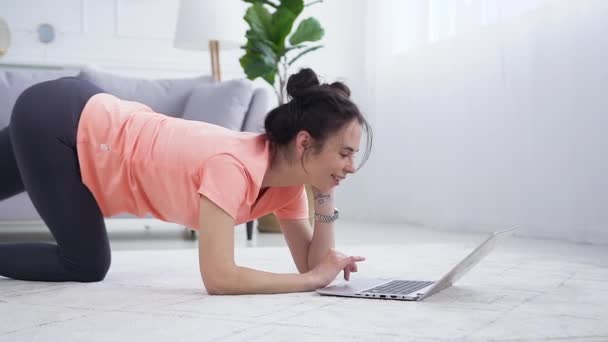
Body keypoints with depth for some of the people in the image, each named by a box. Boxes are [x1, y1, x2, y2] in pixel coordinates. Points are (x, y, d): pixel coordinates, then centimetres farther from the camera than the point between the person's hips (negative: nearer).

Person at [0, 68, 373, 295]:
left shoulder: (287, 175, -9)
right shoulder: (234, 166, -34)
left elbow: (311, 262, -5)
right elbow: (219, 278, -38)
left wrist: (326, 200, -17)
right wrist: (314, 278, -30)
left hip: (87, 120, 8)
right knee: (86, 266, -4)